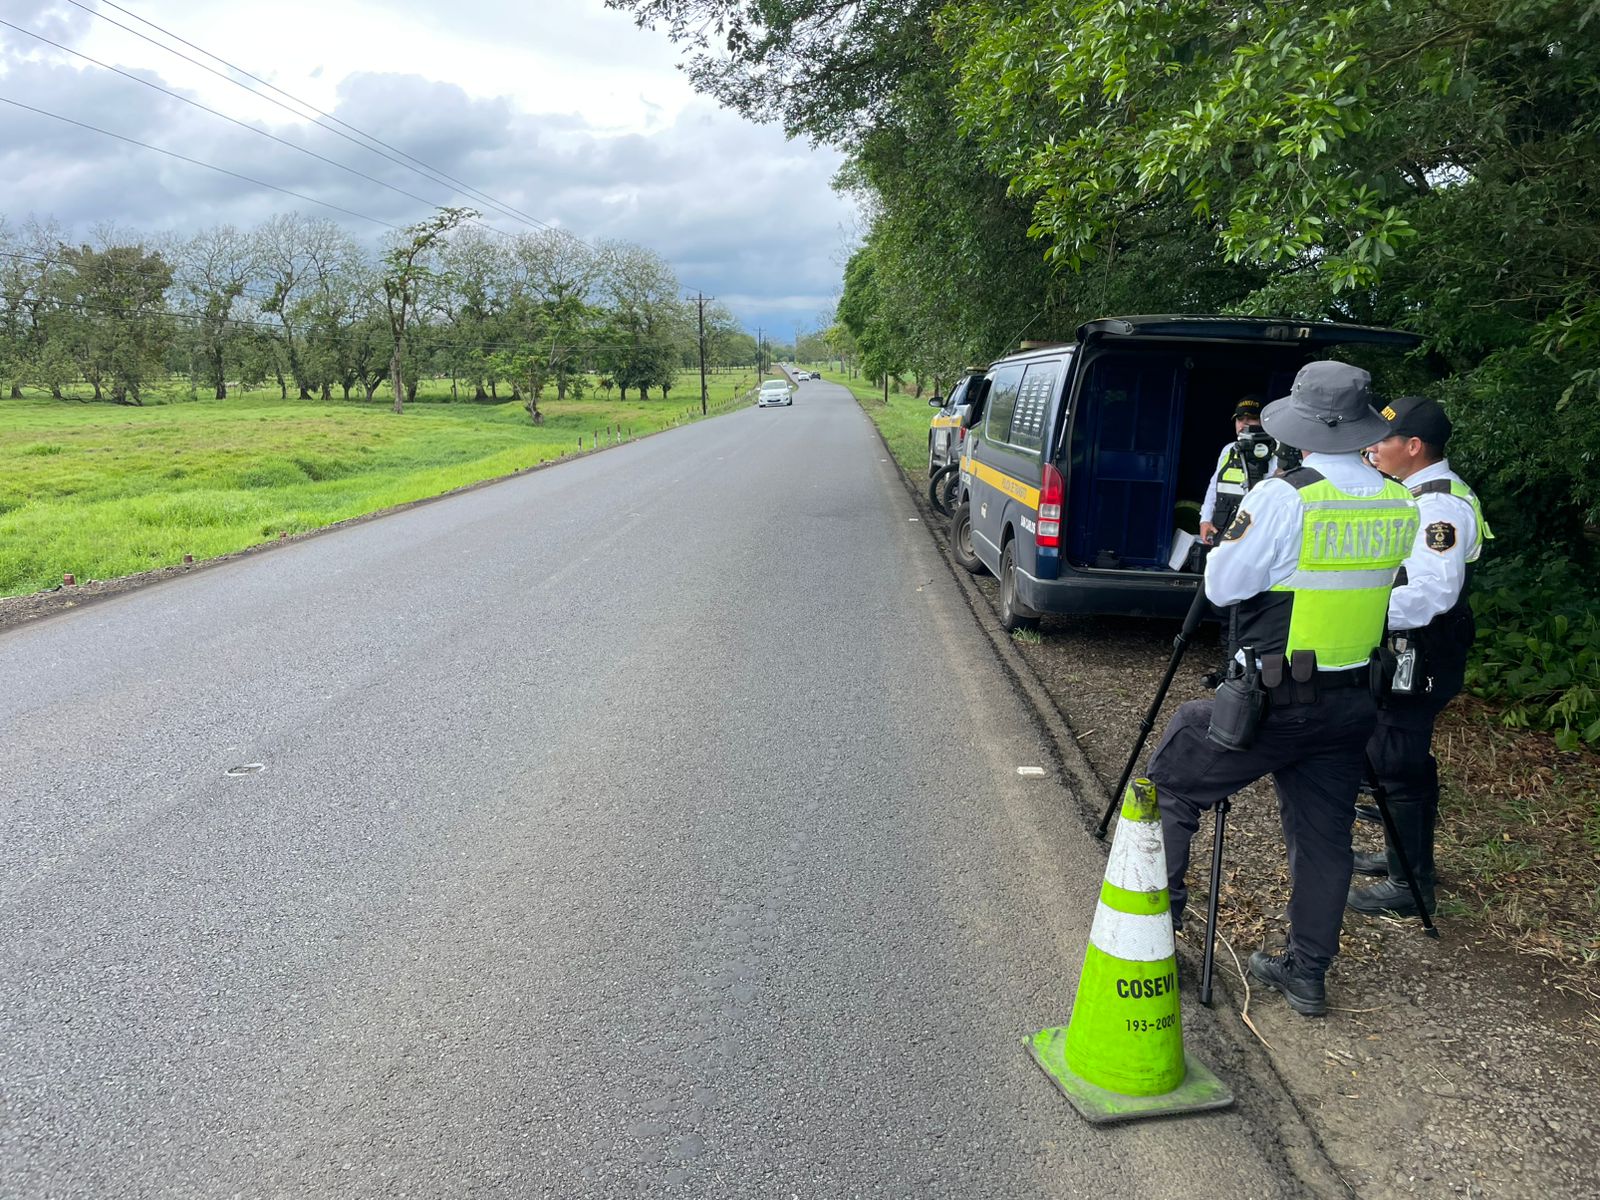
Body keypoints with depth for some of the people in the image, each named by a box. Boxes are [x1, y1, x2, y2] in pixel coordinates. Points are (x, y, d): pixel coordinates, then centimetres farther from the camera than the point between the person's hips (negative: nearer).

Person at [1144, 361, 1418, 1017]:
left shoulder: (1282, 498, -18)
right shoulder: (1400, 505, 3)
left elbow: (1223, 585, -12)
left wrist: (1233, 537, 5)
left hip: (1272, 698, -6)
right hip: (1351, 702, 7)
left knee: (1169, 782, 11)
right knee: (1323, 835, 16)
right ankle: (1307, 972, 26)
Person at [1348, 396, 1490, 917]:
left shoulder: (1439, 504, -20)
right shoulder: (1419, 494, 11)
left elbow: (1434, 592, -30)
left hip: (1416, 660, -10)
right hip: (1406, 655, 10)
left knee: (1396, 765, -4)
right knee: (1405, 759, 19)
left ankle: (1409, 884, 6)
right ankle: (1408, 856, 33)